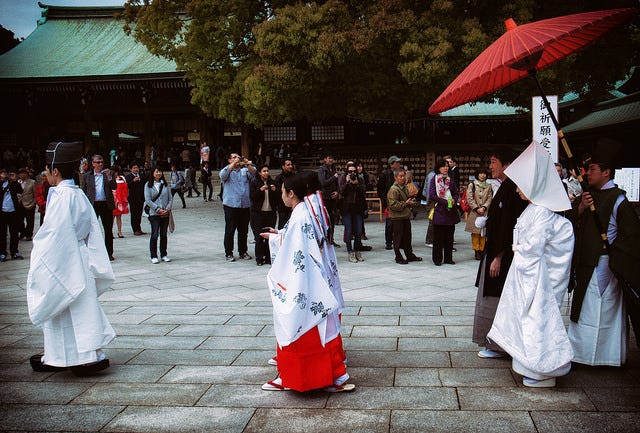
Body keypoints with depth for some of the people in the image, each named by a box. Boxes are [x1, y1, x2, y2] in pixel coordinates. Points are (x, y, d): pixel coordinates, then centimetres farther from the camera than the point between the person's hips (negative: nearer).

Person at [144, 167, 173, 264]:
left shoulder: (165, 184, 10)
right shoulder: (148, 185, -1)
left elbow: (170, 198, 8)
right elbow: (148, 200, -7)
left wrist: (167, 209, -6)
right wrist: (158, 209, -13)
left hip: (166, 213, 3)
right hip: (154, 213, -3)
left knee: (164, 235, 7)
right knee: (155, 235, -6)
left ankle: (164, 255, 17)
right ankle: (154, 256, 1)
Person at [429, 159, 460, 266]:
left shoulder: (450, 180, 12)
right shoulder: (435, 180, -2)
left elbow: (456, 193, 13)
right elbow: (432, 195, -9)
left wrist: (454, 200, -9)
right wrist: (445, 202, -15)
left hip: (451, 211, 5)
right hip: (439, 211, -4)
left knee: (449, 236, 8)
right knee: (438, 237, -2)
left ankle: (448, 258, 15)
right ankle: (437, 259, 6)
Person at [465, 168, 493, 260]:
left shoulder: (488, 186, 11)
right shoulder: (472, 185, 2)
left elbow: (490, 199, 5)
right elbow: (469, 198, -3)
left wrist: (483, 207, -9)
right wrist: (476, 208, -9)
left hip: (485, 212, 2)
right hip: (474, 212, -2)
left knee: (483, 233, 2)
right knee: (475, 233, -2)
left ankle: (482, 250, 9)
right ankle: (476, 251, 3)